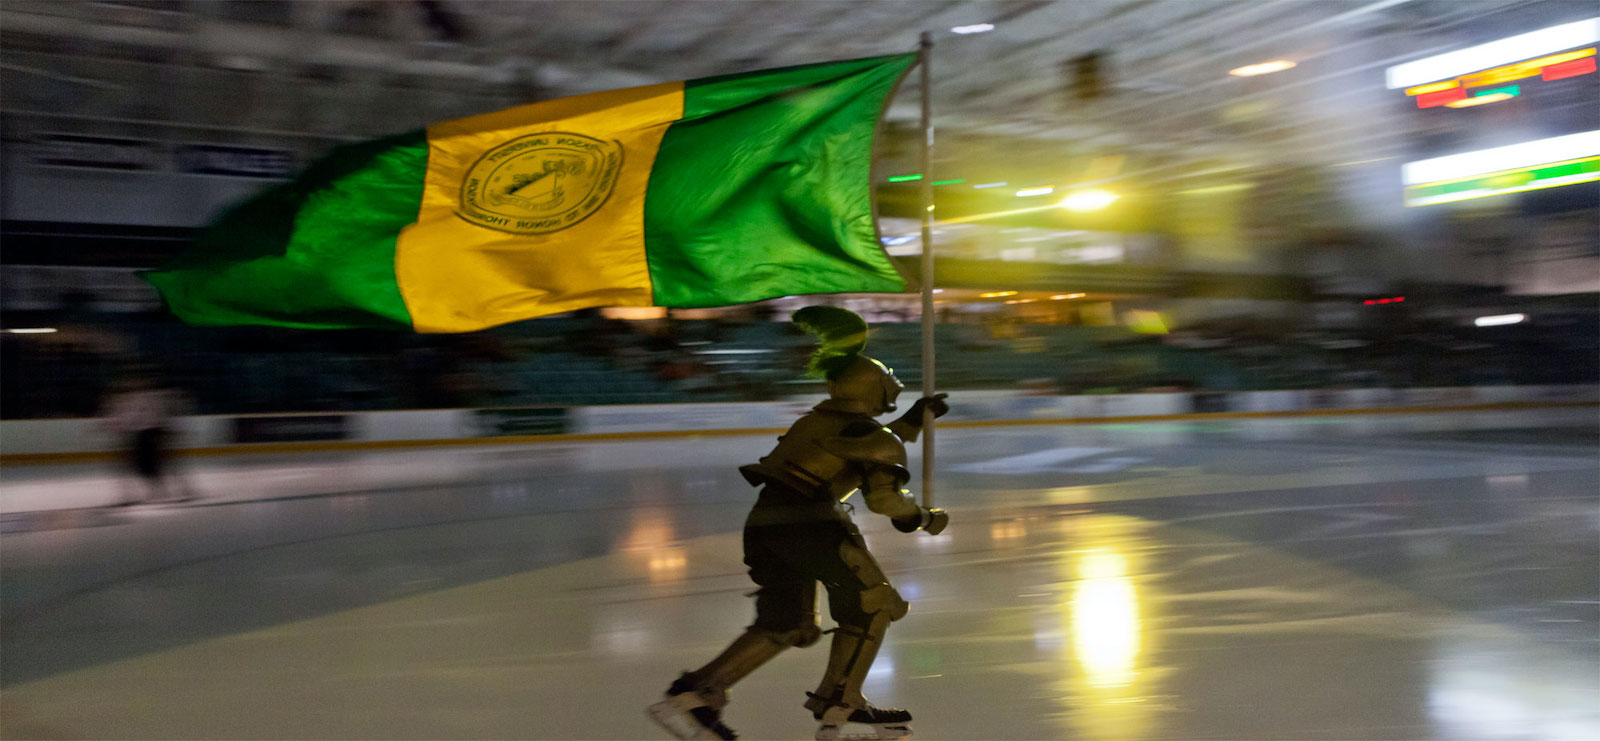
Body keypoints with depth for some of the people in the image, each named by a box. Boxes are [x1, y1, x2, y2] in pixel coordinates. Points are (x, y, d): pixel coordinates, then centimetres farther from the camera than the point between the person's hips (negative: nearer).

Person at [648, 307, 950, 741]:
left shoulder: (818, 420, 25)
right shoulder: (875, 436, 1)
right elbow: (883, 497, -10)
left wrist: (914, 419, 41)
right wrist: (923, 518, 8)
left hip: (763, 521, 8)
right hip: (809, 522, -8)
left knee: (785, 625, 16)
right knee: (871, 604, 8)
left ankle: (696, 692, 6)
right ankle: (837, 705, 8)